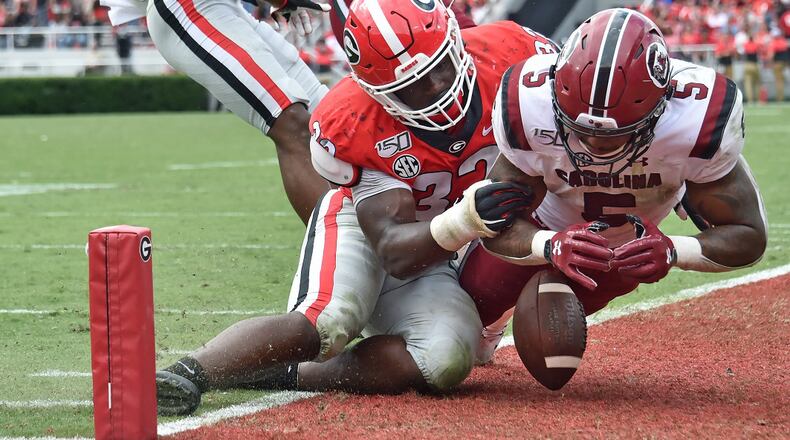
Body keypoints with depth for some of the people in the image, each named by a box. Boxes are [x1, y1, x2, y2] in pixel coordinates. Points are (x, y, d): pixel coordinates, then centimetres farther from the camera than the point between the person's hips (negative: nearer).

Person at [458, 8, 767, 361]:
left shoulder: (697, 120, -44)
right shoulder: (529, 109, -43)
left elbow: (748, 236, -33)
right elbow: (499, 226, -31)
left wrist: (672, 252, -54)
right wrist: (552, 246, -55)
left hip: (640, 238, 1)